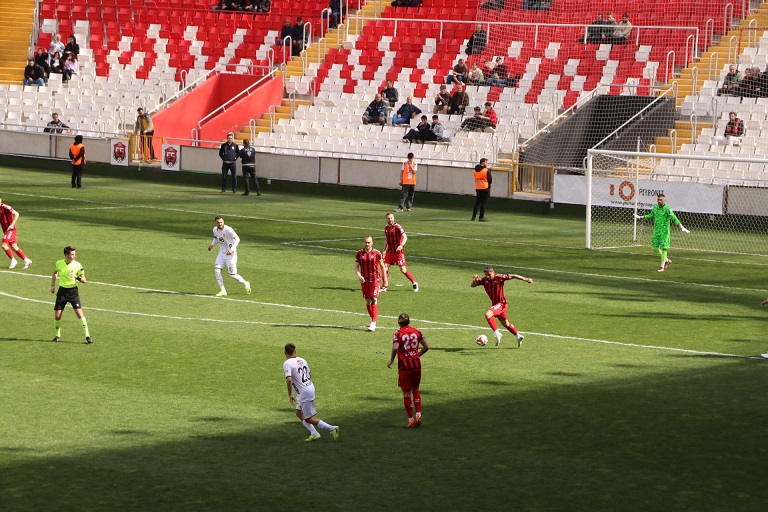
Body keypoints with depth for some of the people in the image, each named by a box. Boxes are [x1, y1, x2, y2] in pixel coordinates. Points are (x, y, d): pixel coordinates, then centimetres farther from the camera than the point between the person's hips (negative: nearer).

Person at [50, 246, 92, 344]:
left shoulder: (77, 265, -10)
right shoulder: (59, 264, -5)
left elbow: (84, 281, -6)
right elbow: (55, 273, 19)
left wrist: (77, 277, -25)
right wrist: (53, 285, 12)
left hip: (73, 291, -2)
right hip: (62, 290, 2)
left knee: (79, 313, -13)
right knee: (57, 315, 1)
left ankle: (87, 336, -6)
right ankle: (58, 335, 22)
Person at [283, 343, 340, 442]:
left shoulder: (287, 364, -15)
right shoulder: (302, 360, 8)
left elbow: (289, 379, -28)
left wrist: (290, 395, -20)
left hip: (304, 394, -8)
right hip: (310, 388, 8)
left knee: (308, 419, 2)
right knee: (299, 413, 22)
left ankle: (332, 428, -2)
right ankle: (314, 433, 18)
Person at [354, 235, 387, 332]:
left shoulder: (376, 253, -4)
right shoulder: (359, 254, 2)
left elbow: (382, 267, 5)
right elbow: (356, 267, 4)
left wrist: (385, 280, 6)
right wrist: (359, 275, -16)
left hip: (375, 280, -4)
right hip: (364, 281, 4)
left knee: (374, 301, -12)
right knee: (367, 301, 11)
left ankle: (373, 323, -15)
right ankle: (372, 319, 30)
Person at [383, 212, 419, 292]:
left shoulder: (397, 227, -12)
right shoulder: (386, 228, 11)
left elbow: (405, 237, -21)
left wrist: (401, 245, -38)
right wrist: (384, 251, 19)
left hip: (399, 252, -6)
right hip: (390, 252, 6)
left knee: (403, 269, -5)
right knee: (385, 267, -4)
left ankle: (414, 283, 13)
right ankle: (384, 287, 4)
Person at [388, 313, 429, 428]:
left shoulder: (397, 334, -8)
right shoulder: (417, 332, 4)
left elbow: (395, 348, -23)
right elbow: (426, 347, 4)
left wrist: (391, 360, -8)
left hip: (404, 366, -3)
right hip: (416, 364, 3)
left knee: (406, 393, 6)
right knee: (416, 390, 19)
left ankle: (410, 419, 9)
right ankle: (418, 414, 7)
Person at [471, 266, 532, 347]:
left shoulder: (499, 277, -18)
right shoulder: (484, 280, -3)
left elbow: (512, 276, -12)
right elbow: (472, 285, 2)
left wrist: (525, 279, -12)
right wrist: (474, 280, -21)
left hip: (501, 303, -7)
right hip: (494, 304, 7)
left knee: (488, 314, -29)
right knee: (505, 323, 19)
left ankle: (497, 332, -21)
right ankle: (518, 336, 36)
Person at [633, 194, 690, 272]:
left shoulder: (667, 209, -13)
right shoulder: (655, 207, 6)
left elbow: (674, 218, -18)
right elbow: (651, 215, 24)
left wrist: (681, 227, -26)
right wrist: (641, 217, 28)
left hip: (664, 232, -6)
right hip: (656, 231, 6)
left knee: (663, 248, -6)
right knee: (655, 248, 6)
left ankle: (662, 266, 5)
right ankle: (667, 260, 26)